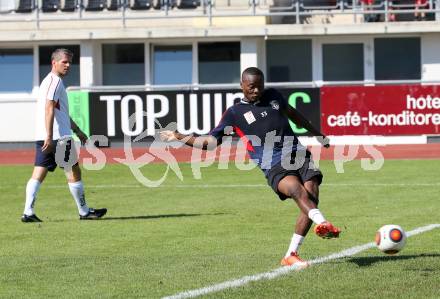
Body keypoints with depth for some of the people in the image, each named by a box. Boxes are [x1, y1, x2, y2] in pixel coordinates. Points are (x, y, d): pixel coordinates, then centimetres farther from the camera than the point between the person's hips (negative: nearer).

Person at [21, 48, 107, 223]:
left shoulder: (51, 81, 23)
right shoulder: (55, 81, -9)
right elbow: (49, 108, -21)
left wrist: (77, 131, 36)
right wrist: (49, 136, -27)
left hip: (42, 137, 9)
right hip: (58, 136, -9)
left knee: (39, 174, 2)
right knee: (73, 172, 2)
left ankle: (28, 212, -7)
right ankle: (84, 211, 11)